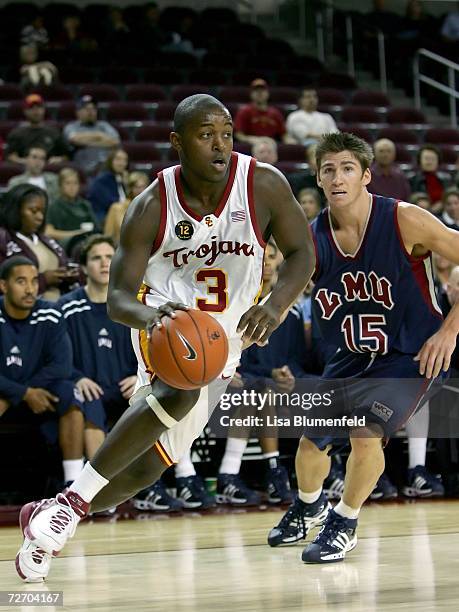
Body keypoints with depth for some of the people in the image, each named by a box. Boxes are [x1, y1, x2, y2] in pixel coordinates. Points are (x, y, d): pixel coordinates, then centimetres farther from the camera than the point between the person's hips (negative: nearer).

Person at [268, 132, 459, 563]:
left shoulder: (405, 221, -24)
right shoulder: (312, 240, -12)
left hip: (414, 354, -5)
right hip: (354, 357, 5)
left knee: (367, 432, -23)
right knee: (311, 439, 10)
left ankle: (345, 524, 3)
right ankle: (309, 507, 45)